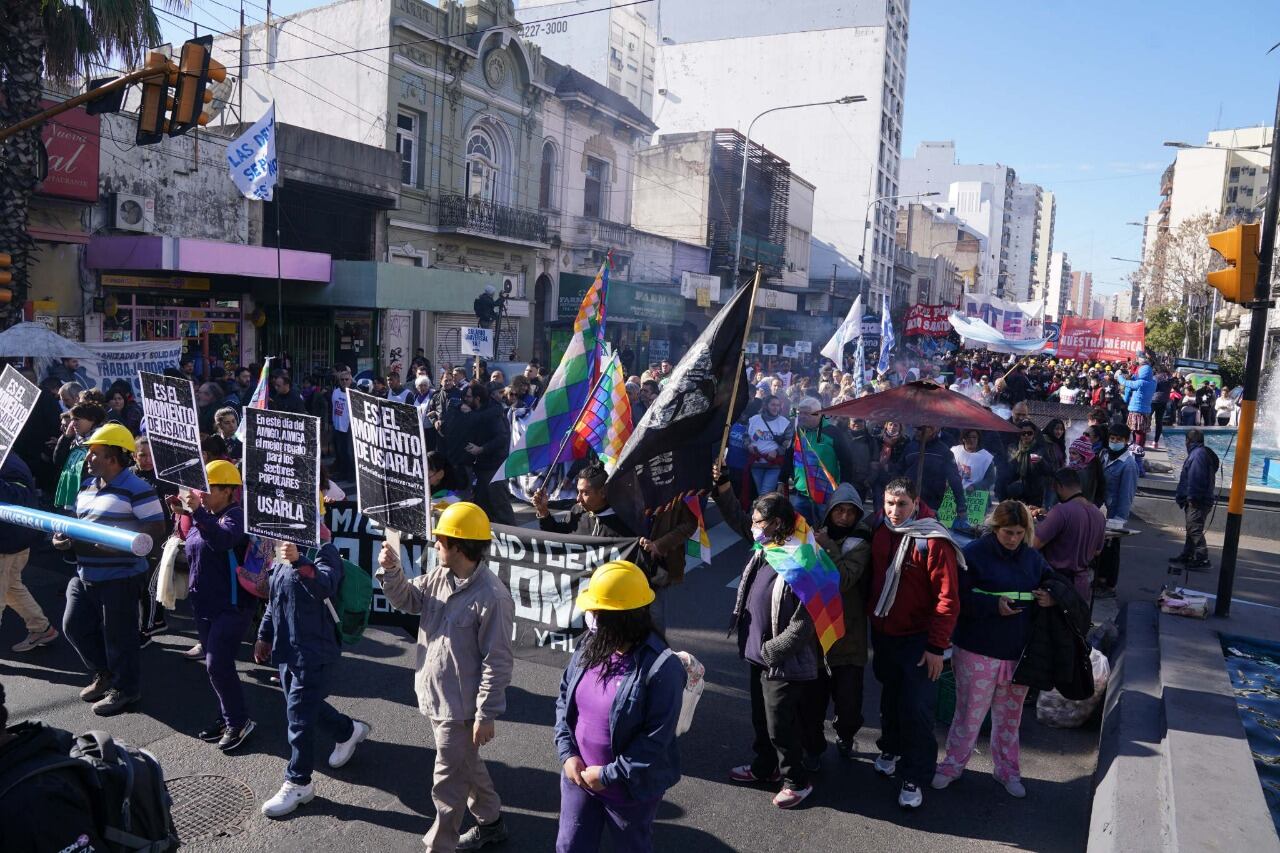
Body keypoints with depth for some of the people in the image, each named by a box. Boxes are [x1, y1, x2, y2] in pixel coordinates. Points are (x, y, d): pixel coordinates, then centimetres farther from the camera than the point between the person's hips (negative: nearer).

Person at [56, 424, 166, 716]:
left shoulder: (137, 489, -16)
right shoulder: (87, 486, 11)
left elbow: (157, 531, -19)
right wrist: (63, 538, 3)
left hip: (121, 577, -9)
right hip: (85, 575, 9)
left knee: (118, 635, 2)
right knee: (74, 627, 17)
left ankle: (125, 688, 21)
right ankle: (105, 675, 37)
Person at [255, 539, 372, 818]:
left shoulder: (324, 552, -17)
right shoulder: (281, 560, 8)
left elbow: (325, 586, -38)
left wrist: (298, 562, -52)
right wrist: (264, 636, 24)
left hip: (314, 653, -8)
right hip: (286, 650, 9)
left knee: (299, 718, -1)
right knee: (306, 705, 23)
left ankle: (298, 784, 15)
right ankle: (349, 731, 46)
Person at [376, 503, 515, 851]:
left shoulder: (491, 597, -27)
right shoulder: (440, 576, -3)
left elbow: (497, 663, -22)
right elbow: (407, 600, 10)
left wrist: (486, 714, -19)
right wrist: (391, 571, -10)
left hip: (461, 706, -9)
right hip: (437, 697, 9)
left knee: (448, 782, 6)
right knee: (466, 766, 26)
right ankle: (491, 822, 46)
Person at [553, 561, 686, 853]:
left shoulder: (662, 667, -26)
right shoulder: (590, 647, -8)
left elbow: (657, 739, -23)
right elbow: (564, 699, 3)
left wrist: (609, 775, -19)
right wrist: (567, 753, -8)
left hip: (631, 789, -5)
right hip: (579, 776, 5)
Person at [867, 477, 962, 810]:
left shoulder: (934, 542, -20)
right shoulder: (881, 530, -3)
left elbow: (948, 598, -19)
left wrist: (936, 646, -18)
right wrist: (871, 617, 14)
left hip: (917, 640, -5)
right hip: (883, 633, 6)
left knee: (916, 709, 0)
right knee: (890, 697, 22)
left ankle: (915, 777, 15)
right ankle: (891, 748, 43)